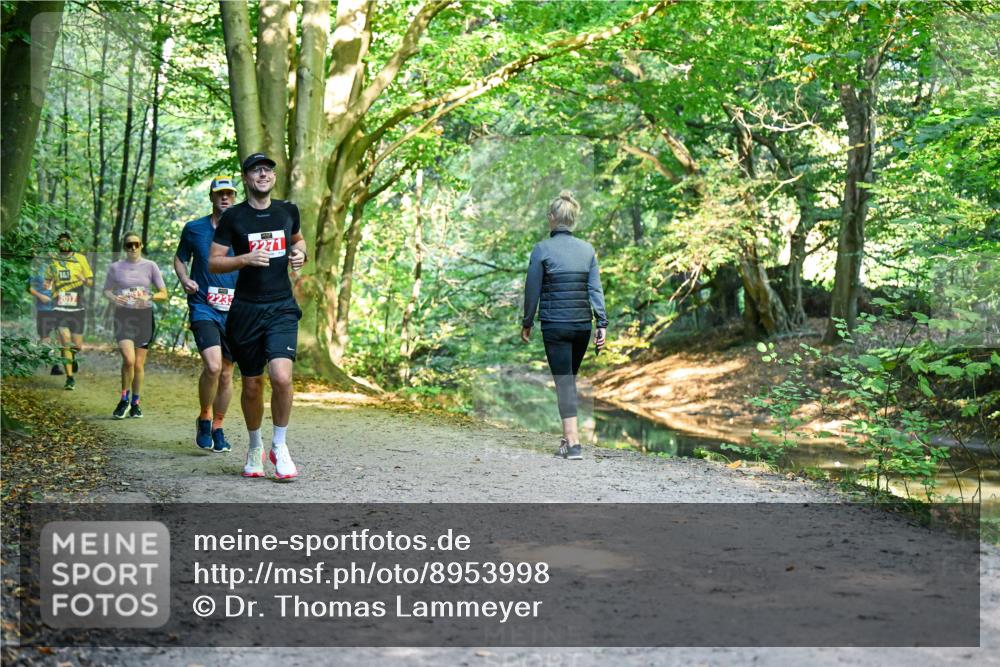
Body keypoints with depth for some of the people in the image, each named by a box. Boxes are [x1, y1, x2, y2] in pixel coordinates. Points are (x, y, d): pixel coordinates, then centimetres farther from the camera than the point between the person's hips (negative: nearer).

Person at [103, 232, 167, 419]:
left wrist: (149, 297, -16)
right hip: (123, 315, -1)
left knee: (139, 364, 5)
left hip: (144, 315, 1)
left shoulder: (150, 266, 4)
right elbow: (107, 290, 16)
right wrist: (113, 298, -8)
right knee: (128, 360, -18)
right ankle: (124, 399, 3)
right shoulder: (115, 267, 5)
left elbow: (163, 294, 5)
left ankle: (135, 402, 23)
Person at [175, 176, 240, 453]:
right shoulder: (194, 229, 3)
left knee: (226, 373, 8)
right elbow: (180, 258, 16)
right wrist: (184, 280, -4)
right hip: (203, 308, -2)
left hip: (234, 310, 2)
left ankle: (218, 428, 25)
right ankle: (204, 418, 2)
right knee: (213, 366, -21)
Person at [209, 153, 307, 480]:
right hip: (246, 309, -1)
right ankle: (255, 447, 30)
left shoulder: (288, 211, 8)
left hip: (282, 308, 1)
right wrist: (245, 259, -17)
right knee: (252, 385, 7)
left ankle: (279, 445, 2)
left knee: (281, 377, -18)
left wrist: (300, 254, 6)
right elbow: (213, 262, -1)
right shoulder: (233, 216, -1)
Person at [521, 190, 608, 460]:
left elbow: (532, 289, -3)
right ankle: (569, 436, 23)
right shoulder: (587, 249, 5)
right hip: (582, 324, 4)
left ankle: (573, 442, -10)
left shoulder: (542, 249, -6)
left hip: (554, 324, -4)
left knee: (564, 380, -3)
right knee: (571, 377, 18)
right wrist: (602, 323, -1)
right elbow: (595, 288, 0)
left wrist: (527, 324, 6)